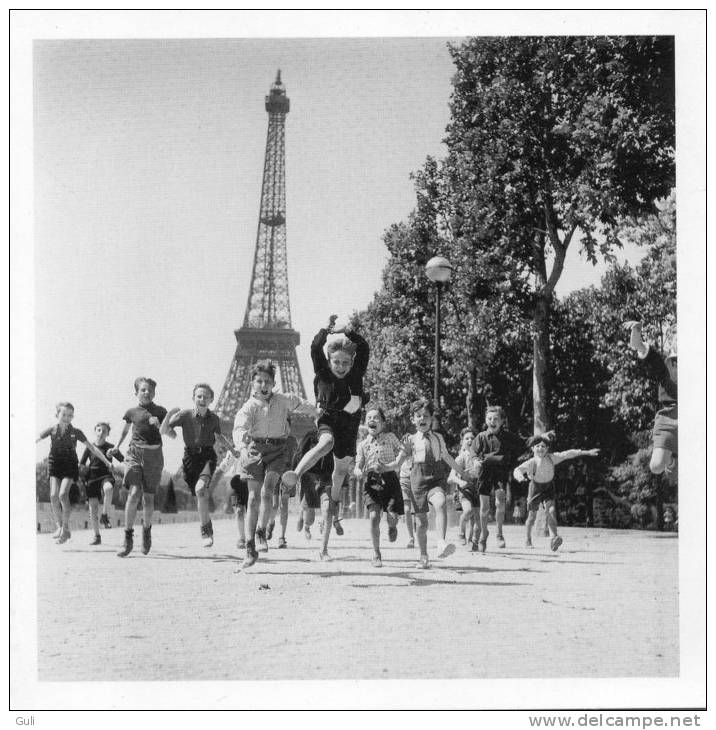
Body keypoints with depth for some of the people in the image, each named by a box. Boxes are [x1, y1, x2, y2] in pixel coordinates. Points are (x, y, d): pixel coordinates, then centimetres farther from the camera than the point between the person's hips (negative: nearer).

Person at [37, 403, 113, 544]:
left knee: (63, 494, -19)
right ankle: (59, 526, 3)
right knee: (53, 495, -12)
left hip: (70, 465, -2)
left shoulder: (75, 432, 0)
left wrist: (106, 461, 4)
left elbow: (91, 447, 5)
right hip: (55, 465, 2)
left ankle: (66, 528, -7)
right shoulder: (51, 430, 1)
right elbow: (36, 440, -9)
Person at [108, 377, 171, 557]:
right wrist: (116, 447, 19)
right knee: (134, 493, -16)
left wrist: (158, 425, -9)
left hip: (153, 455, 1)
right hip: (135, 453, 0)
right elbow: (125, 431, 25)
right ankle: (128, 539, -10)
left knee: (148, 497, 2)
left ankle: (146, 528, 32)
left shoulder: (160, 412, 8)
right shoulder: (132, 412, 9)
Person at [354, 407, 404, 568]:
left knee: (393, 516, -10)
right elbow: (358, 465, 7)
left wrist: (389, 466, -13)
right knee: (374, 517, -12)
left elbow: (401, 453, 4)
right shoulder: (363, 444, 10)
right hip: (372, 481, 1)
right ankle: (376, 554, 1)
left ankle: (392, 527, 31)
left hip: (390, 478, -1)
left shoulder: (390, 437, 7)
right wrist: (358, 472, -17)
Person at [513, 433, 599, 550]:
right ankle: (528, 539, 28)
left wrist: (587, 452, -10)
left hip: (548, 487, 2)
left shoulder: (552, 458, -15)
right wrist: (519, 476, -62)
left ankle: (554, 536, -25)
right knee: (532, 515, 7)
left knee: (551, 510, -19)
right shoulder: (531, 463, -25)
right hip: (536, 488, -2)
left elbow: (568, 454, -11)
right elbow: (518, 469, -36)